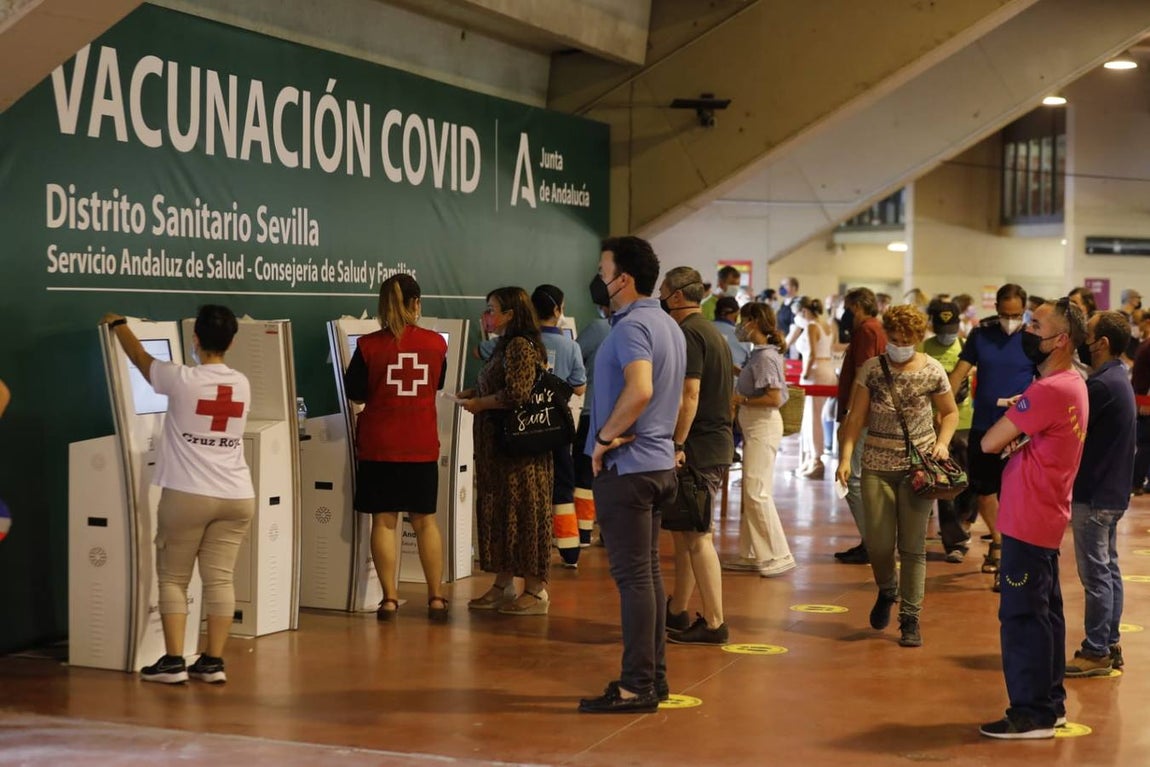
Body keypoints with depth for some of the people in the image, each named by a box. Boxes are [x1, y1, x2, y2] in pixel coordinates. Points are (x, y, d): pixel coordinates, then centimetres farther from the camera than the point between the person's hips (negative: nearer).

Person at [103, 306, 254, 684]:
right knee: (220, 579, 6)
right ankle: (213, 662, 8)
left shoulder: (181, 380, -9)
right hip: (237, 497, 4)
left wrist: (117, 324, 28)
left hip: (187, 496, -4)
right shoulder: (242, 384, 6)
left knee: (173, 578, 7)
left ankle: (173, 661, 4)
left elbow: (140, 357, 8)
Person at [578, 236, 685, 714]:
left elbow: (639, 391, -33)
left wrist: (604, 437, -21)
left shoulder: (631, 327, -17)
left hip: (626, 467, -10)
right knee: (648, 573, 14)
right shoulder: (667, 325, 15)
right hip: (657, 463, 10)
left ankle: (636, 686, -3)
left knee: (633, 576, -6)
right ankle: (654, 677, 20)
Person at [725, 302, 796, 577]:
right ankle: (751, 554, 19)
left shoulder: (765, 356, -17)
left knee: (757, 492, -9)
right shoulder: (760, 354, 11)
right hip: (755, 428, 10)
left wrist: (742, 400, -15)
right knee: (750, 492, 13)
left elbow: (774, 399, -22)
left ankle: (779, 557, -5)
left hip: (763, 428, -10)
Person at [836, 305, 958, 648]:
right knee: (877, 542, -1)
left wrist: (943, 441, -6)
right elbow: (856, 417, 1)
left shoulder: (933, 371, 0)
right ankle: (886, 591, 31)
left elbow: (950, 412, 12)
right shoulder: (871, 369, 0)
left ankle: (910, 619, 7)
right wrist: (846, 456, -9)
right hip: (877, 466, 1)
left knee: (912, 546, -1)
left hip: (917, 465, -1)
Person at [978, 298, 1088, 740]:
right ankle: (1049, 701, 24)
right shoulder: (1072, 385, 11)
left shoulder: (1050, 391, -22)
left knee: (1022, 615, -3)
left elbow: (990, 443, -20)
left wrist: (1009, 428, -1)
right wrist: (1016, 433, -6)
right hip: (1044, 516, 10)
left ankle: (1032, 713, 2)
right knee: (1044, 612, 15)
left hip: (1028, 520, -10)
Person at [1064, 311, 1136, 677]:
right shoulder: (1118, 379, 11)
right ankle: (1110, 644, 22)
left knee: (1096, 575, -4)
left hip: (1094, 494, -10)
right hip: (1112, 491, 10)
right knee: (1109, 570, 15)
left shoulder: (1102, 385, -20)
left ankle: (1096, 652, 1)